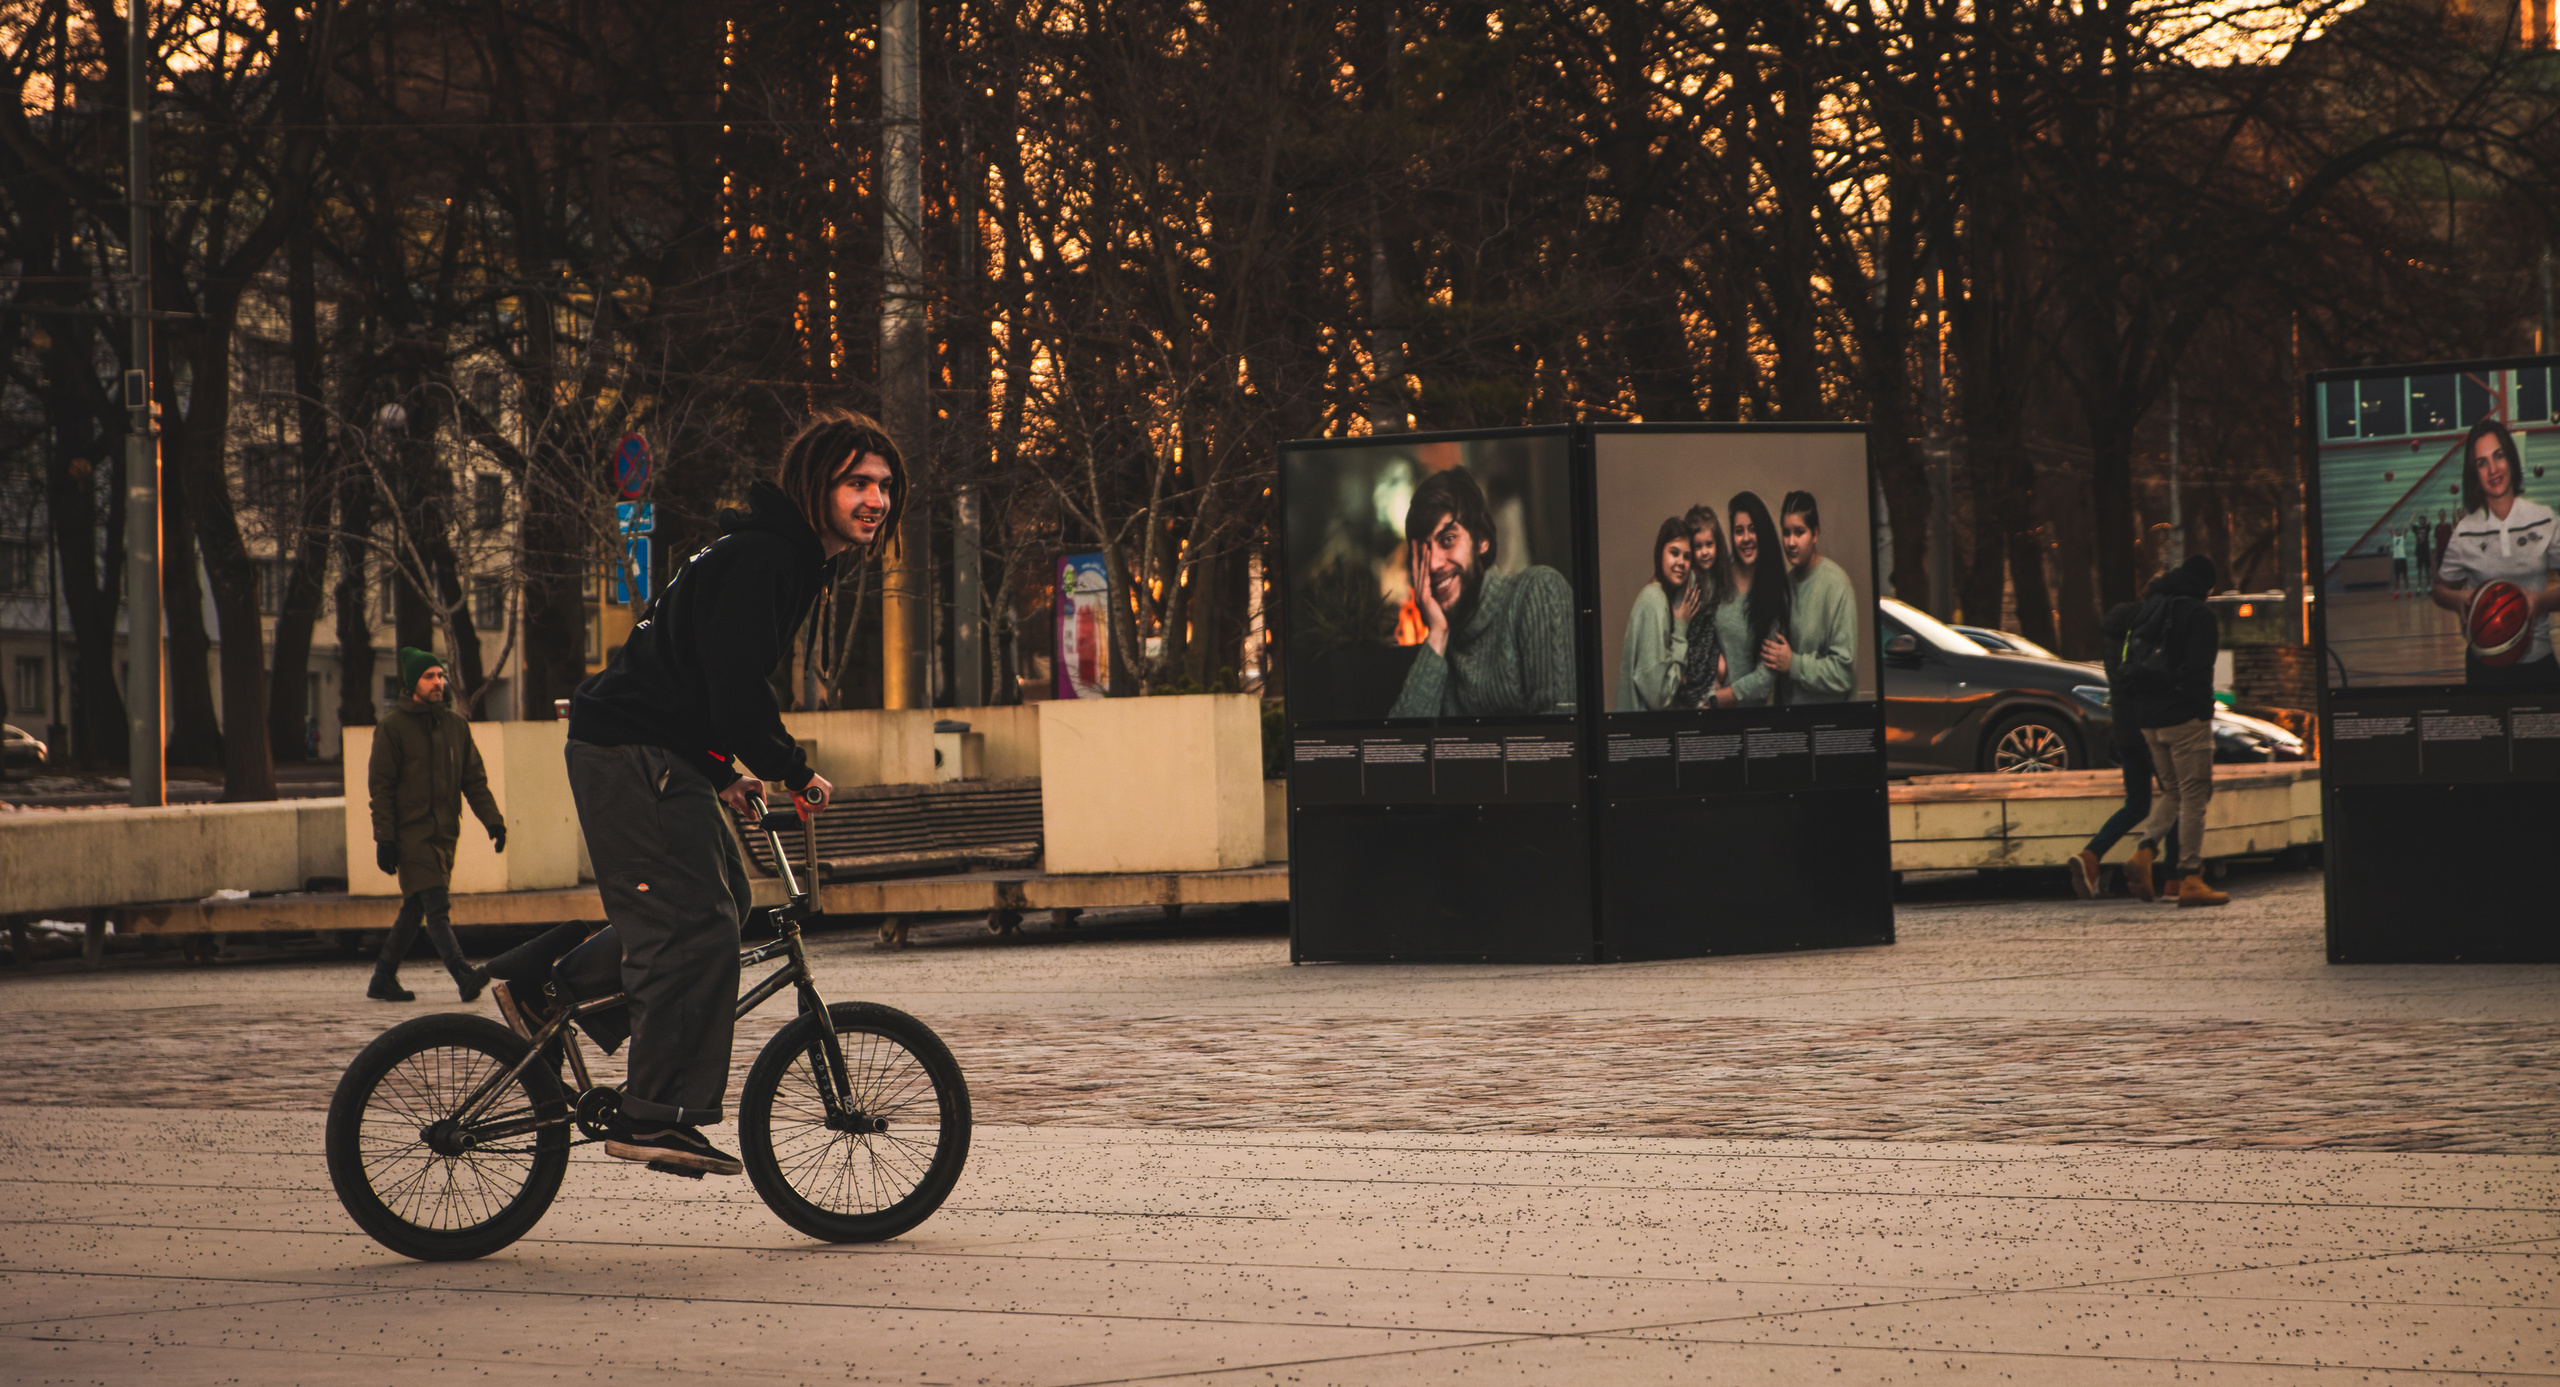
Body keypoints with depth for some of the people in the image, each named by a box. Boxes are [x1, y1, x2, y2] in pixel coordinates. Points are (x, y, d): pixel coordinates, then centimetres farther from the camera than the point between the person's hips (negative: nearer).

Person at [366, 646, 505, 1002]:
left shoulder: (456, 725, 13)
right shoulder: (392, 728, -3)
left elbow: (474, 778, 15)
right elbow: (380, 786, -5)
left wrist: (492, 819, 2)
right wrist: (384, 839, -12)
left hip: (444, 833, 6)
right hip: (410, 834, -6)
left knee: (414, 909, 9)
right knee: (436, 906, -15)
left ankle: (383, 979, 18)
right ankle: (464, 975, -26)